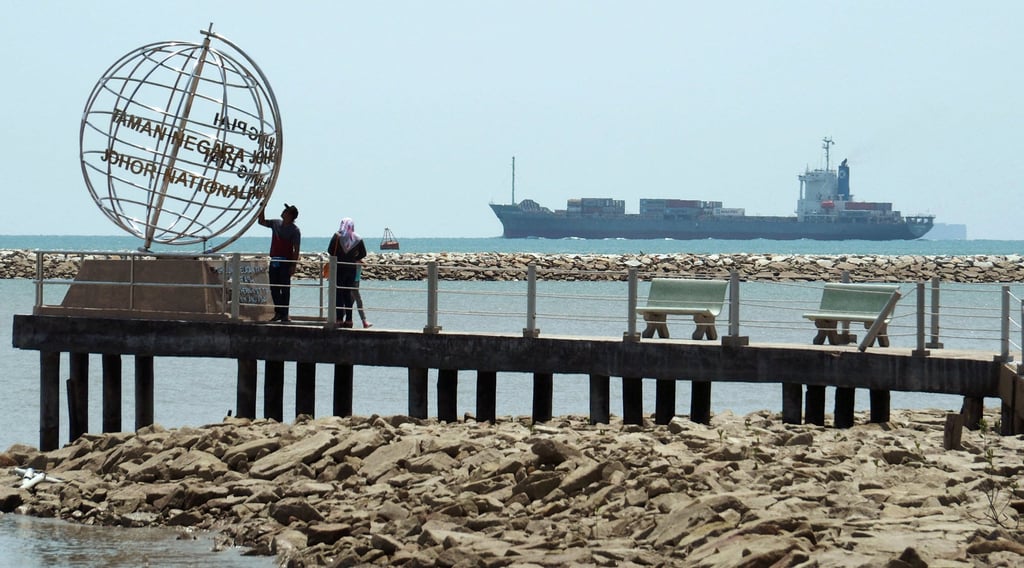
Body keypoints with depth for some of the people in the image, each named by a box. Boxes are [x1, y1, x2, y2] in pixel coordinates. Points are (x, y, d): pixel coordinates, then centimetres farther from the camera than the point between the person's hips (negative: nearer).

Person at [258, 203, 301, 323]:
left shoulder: (294, 230, -8)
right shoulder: (276, 223, 10)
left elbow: (296, 250, -10)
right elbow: (261, 221, 23)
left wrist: (294, 265, -16)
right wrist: (262, 208, 9)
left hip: (286, 262, -6)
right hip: (274, 260, 6)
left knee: (285, 288, -3)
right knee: (274, 288, 7)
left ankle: (284, 314, 1)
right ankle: (278, 313, 15)